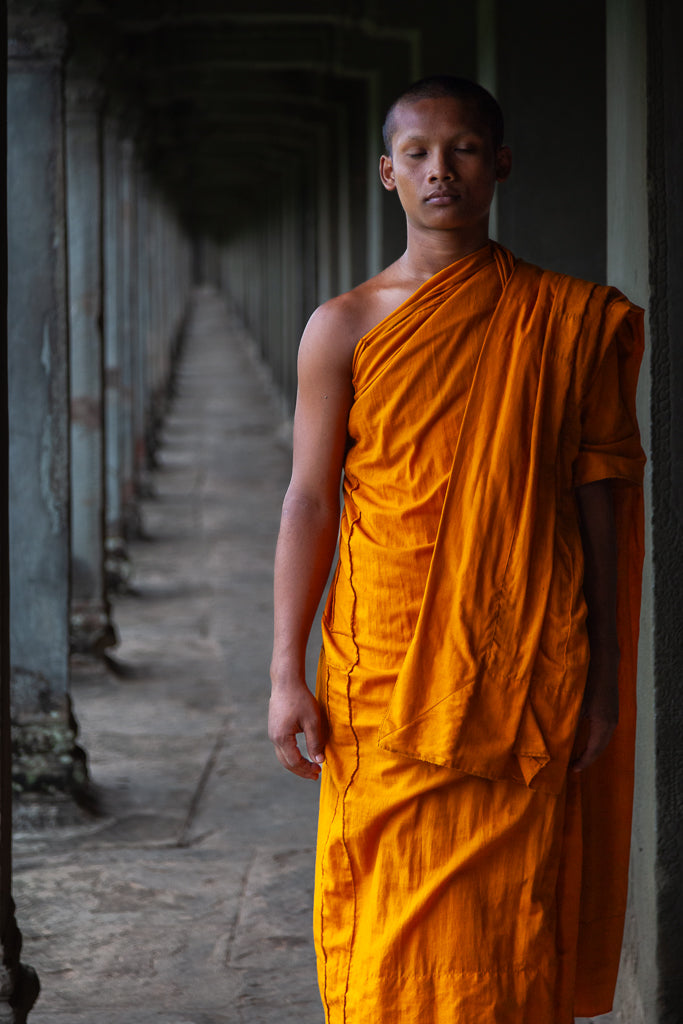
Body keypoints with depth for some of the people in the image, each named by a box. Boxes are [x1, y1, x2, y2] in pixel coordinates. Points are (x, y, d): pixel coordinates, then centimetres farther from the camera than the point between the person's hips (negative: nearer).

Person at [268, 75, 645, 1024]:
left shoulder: (570, 321, 5)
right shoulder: (346, 327, 4)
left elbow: (599, 500, 6)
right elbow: (310, 499, 4)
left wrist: (606, 676, 4)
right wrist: (287, 674, -2)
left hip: (524, 681, 0)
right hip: (384, 677, 0)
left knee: (505, 929, 2)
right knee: (388, 928, 1)